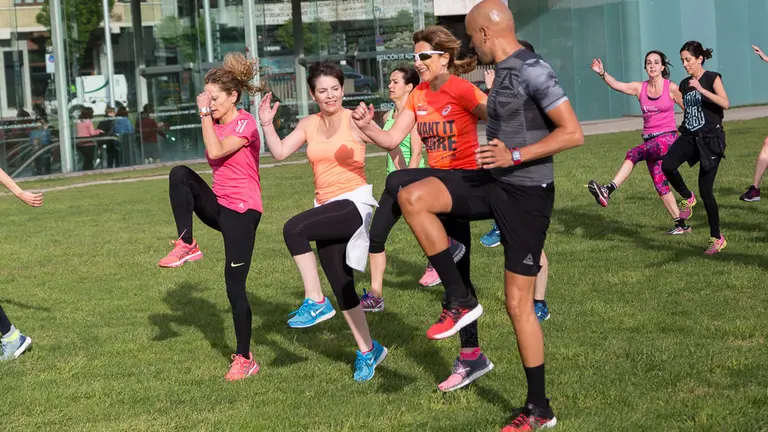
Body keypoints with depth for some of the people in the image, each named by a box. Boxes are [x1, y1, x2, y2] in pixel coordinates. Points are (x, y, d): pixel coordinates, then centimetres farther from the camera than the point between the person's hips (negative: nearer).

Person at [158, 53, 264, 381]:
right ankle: (187, 245, -12)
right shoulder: (216, 124, 11)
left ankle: (244, 359, 6)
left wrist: (205, 114, -19)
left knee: (235, 286, -6)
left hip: (242, 211, -7)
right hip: (218, 206, 7)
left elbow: (216, 152, -26)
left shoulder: (244, 123, -11)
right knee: (179, 175, -20)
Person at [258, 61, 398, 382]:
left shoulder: (353, 120, -8)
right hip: (326, 208, 7)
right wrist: (267, 125, -9)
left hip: (353, 203, -7)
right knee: (341, 285, 8)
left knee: (294, 228, -29)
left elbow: (392, 144, -21)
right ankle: (367, 350, 22)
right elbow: (280, 152, 4)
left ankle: (315, 301, -17)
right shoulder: (309, 124, 10)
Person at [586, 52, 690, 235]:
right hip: (650, 140, 6)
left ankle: (608, 190, -40)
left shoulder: (671, 88, -4)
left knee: (633, 154, -29)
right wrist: (603, 73, -29)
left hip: (668, 138, -5)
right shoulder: (640, 88, 5)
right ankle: (681, 224, 13)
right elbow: (617, 85, -10)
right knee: (660, 184, 5)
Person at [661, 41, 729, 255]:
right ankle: (687, 198, 3)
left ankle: (717, 238, 12)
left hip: (711, 139, -5)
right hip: (690, 137, 5)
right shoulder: (684, 85, 12)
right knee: (667, 165, -26)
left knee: (705, 191, -5)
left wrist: (702, 89, -29)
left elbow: (725, 103, -22)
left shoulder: (712, 78, -5)